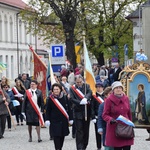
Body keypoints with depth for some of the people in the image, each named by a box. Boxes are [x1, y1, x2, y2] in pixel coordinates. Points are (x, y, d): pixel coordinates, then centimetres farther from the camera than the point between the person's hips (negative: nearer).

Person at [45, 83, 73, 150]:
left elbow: (68, 109, 6)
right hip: (55, 121, -3)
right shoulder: (50, 99, -3)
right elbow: (48, 110, -1)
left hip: (64, 120, 3)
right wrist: (47, 119, -8)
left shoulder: (65, 97, 2)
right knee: (56, 135, -9)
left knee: (62, 136, 9)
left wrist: (70, 119, 5)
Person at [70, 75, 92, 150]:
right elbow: (72, 99, -9)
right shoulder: (72, 89, 2)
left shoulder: (86, 86, 7)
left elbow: (90, 93, -12)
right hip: (78, 112, -2)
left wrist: (85, 98, -33)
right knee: (79, 130, -5)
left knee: (86, 130, 10)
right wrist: (80, 102, -26)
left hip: (86, 111, 2)